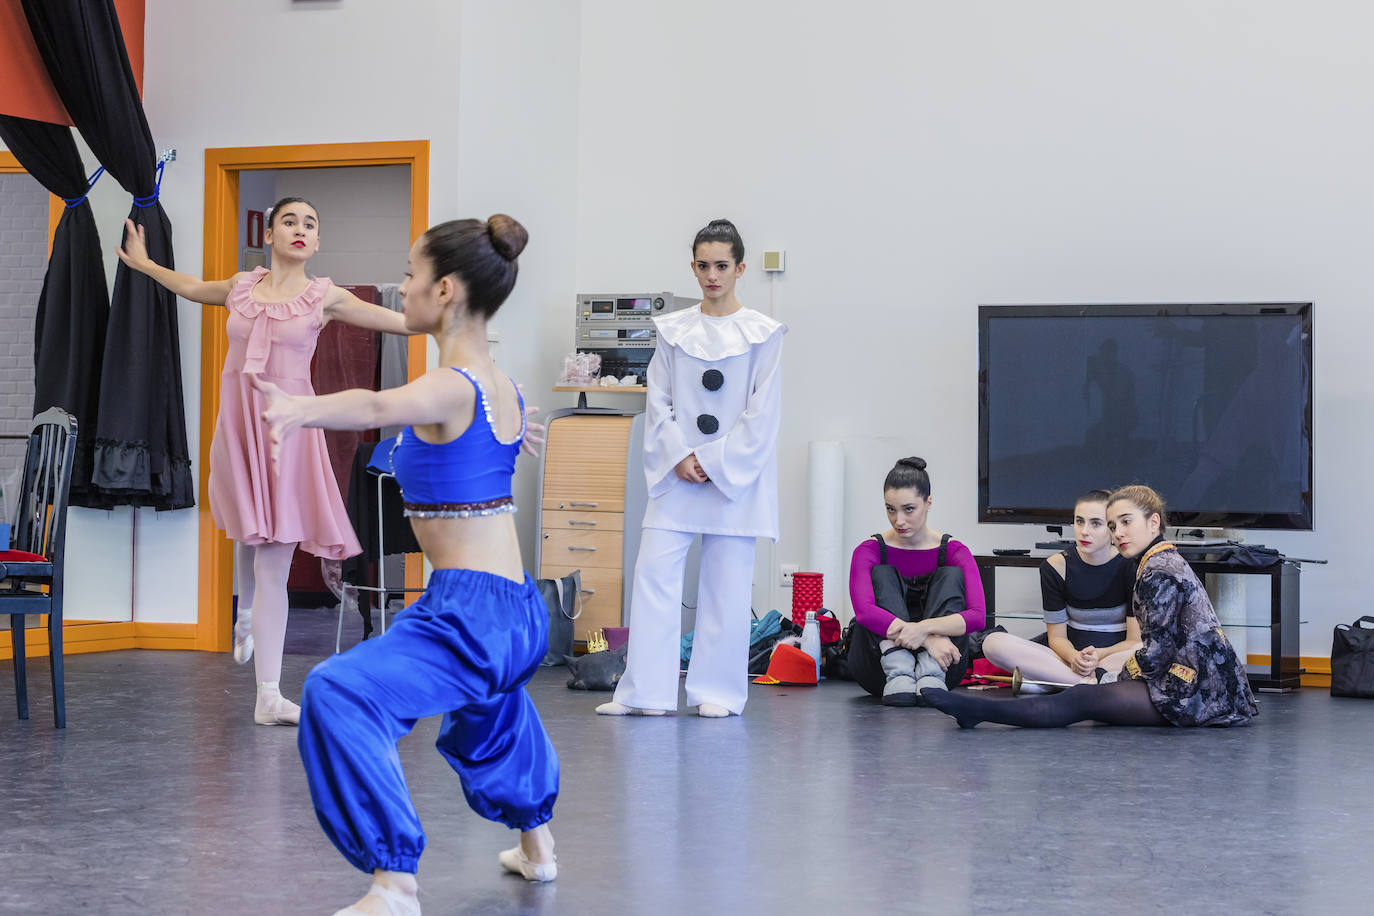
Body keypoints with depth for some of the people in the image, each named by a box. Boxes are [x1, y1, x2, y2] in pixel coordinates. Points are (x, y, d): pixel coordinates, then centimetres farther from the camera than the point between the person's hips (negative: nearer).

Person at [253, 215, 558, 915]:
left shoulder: (451, 387, -16)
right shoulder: (501, 385, 11)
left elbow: (377, 407, -39)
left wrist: (300, 407, -59)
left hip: (468, 610, -10)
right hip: (520, 611, 10)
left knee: (339, 694, -23)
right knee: (490, 706, 38)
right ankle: (536, 844, 57)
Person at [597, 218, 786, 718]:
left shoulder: (763, 334, 0)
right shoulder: (673, 330, 8)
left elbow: (763, 412, -4)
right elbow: (657, 402, 6)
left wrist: (713, 463, -10)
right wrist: (679, 457, -8)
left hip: (736, 475, -2)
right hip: (677, 473, 2)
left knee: (726, 582, 1)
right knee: (653, 574, -4)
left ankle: (718, 691, 11)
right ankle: (646, 691, 0)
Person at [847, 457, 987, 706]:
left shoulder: (953, 552, -2)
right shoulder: (869, 551, -5)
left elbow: (977, 615, -19)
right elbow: (864, 610, -26)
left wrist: (926, 627, -37)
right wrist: (929, 640, -36)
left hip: (941, 662, 1)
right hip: (879, 664, -1)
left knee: (951, 575, -15)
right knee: (882, 575, -18)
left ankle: (930, 671, -37)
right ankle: (897, 671, -41)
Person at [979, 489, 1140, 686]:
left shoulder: (1131, 565, -7)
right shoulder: (1055, 566, -1)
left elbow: (1136, 640, -8)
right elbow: (1057, 636, 1)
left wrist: (1099, 655, -27)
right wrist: (1074, 657, -23)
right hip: (1071, 656, 3)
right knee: (993, 643, -24)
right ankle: (1088, 683, -34)